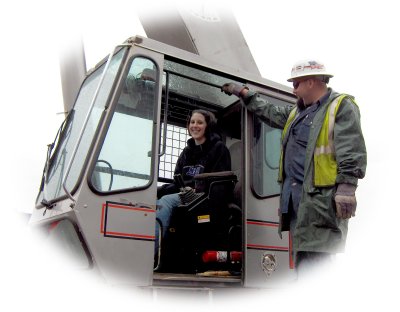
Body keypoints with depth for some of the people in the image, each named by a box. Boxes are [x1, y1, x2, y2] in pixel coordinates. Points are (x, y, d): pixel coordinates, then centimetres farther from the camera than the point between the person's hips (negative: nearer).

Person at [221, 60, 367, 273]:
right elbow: (268, 111, 38)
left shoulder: (341, 107, -1)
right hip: (295, 195, 8)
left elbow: (351, 152, -13)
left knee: (313, 258, -14)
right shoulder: (296, 112, 23)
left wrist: (346, 187, -22)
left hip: (320, 195, -8)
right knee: (301, 259, 9)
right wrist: (242, 92, 42)